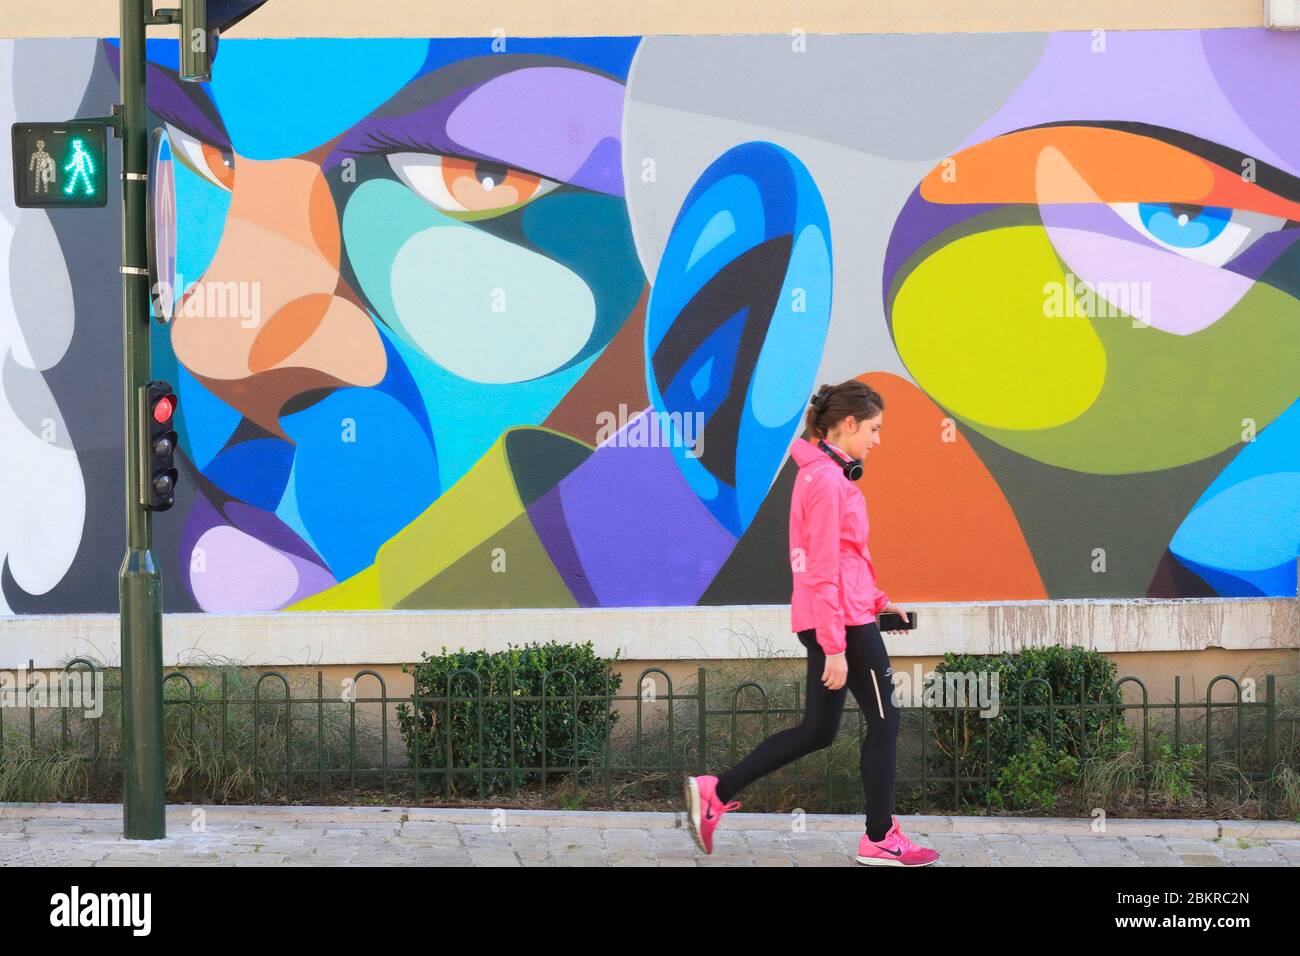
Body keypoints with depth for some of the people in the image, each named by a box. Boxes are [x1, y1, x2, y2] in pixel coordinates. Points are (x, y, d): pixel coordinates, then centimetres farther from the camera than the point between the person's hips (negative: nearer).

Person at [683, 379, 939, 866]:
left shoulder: (823, 474, 15)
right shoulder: (828, 480, -16)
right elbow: (824, 571, -20)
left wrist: (876, 601, 19)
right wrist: (835, 648, -20)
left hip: (824, 619, 10)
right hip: (843, 620, -10)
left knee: (817, 730, 13)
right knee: (884, 721, 2)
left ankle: (715, 794, 12)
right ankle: (880, 841, 12)